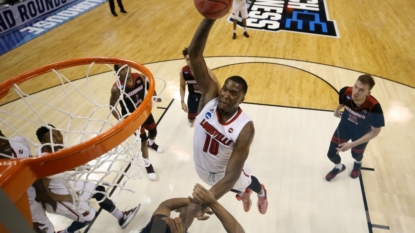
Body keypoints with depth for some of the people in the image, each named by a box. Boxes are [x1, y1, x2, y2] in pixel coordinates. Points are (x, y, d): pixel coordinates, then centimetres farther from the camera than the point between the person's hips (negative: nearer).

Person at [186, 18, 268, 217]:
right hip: (201, 167, 3)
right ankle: (244, 193, 70)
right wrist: (210, 18, -53)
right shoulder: (210, 96, -29)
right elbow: (194, 55, -39)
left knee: (246, 182, 33)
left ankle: (262, 193, 70)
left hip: (224, 172, -3)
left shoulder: (245, 129, -37)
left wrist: (202, 202, -52)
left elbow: (231, 177, -40)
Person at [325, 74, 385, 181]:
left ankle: (358, 164, 67)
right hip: (344, 127, 2)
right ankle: (339, 167, 50)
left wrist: (352, 144, -27)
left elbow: (375, 132, -25)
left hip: (361, 134, -2)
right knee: (331, 154, 12)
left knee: (356, 155, 26)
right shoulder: (345, 92, -34)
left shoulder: (374, 107, -41)